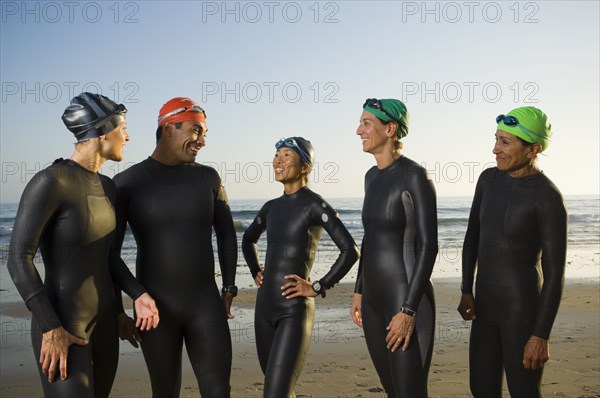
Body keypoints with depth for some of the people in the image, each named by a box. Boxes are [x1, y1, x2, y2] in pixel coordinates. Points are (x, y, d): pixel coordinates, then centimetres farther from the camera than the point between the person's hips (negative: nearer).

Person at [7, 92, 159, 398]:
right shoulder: (48, 181, -20)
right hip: (61, 327, -9)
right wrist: (51, 329, -22)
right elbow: (19, 260, -20)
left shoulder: (106, 187, 7)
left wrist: (139, 295, 1)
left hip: (103, 321, 9)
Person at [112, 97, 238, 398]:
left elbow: (226, 233, 14)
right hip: (154, 306, -2)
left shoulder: (208, 178, 3)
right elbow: (110, 251, -3)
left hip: (206, 302, 2)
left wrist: (229, 288, 11)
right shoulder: (128, 182, -6)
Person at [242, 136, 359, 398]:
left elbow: (350, 251, -16)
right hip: (264, 307, 7)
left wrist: (318, 287, -14)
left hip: (294, 311, -7)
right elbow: (248, 239, 30)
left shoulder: (315, 205, -9)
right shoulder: (271, 207, 10)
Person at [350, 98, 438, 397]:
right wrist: (359, 291, 17)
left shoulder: (415, 176, -14)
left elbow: (428, 246, -17)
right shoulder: (372, 176, 10)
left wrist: (409, 310, -21)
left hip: (406, 299, -8)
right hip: (374, 301, 8)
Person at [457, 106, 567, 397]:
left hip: (524, 308, -7)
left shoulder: (550, 199, -20)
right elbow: (473, 236, 10)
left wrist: (541, 336, -18)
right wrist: (466, 292, 6)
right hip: (488, 303, 8)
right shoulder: (490, 179, 2)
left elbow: (555, 272, -19)